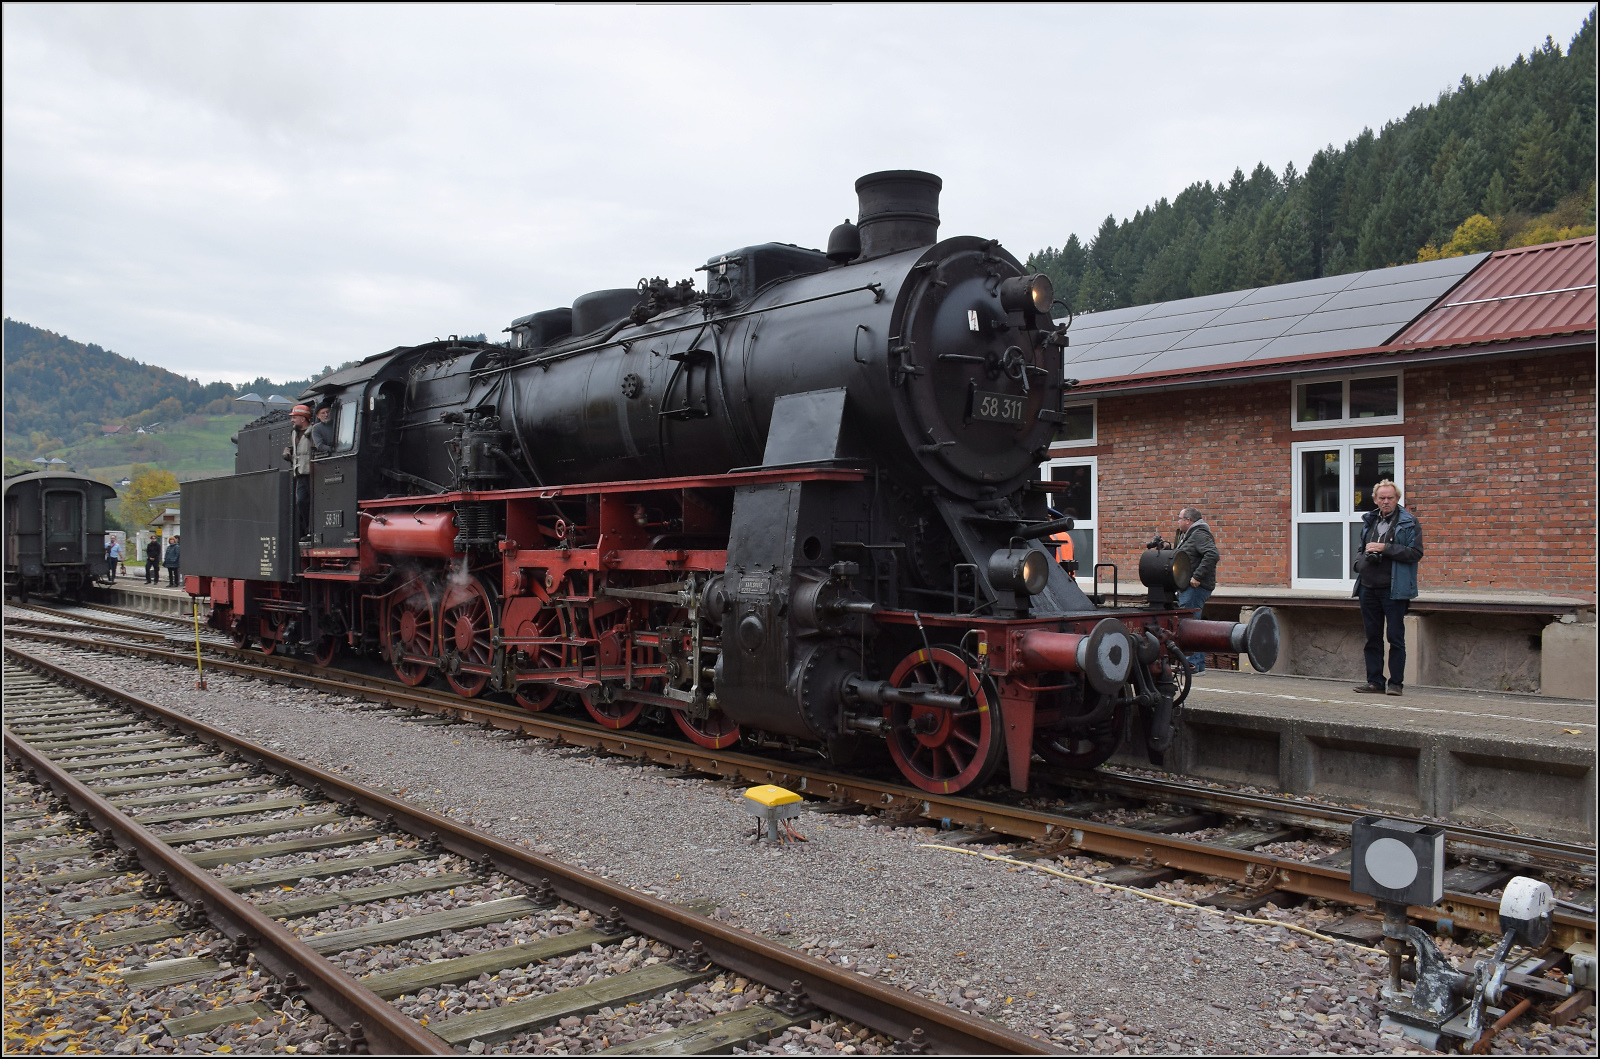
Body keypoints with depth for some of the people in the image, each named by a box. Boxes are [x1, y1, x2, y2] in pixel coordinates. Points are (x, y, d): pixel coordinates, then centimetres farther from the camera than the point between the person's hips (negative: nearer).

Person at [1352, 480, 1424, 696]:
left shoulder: (1409, 522, -3)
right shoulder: (1369, 521, 15)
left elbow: (1415, 553, -12)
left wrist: (1385, 548, -16)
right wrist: (1361, 560, 5)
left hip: (1394, 590, -6)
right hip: (1368, 588, 6)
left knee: (1396, 638, -1)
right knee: (1372, 638, 9)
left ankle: (1396, 683, 5)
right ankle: (1375, 681, 15)